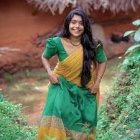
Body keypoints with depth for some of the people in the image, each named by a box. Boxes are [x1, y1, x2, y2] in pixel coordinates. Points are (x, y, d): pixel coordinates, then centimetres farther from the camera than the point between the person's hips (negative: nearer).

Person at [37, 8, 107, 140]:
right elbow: (44, 57, 3)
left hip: (84, 90, 1)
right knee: (58, 113, -19)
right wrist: (49, 72, -14)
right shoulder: (57, 43, -15)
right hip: (62, 86, -1)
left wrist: (97, 83, -3)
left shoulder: (92, 46, -15)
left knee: (83, 121, 12)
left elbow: (102, 61, 4)